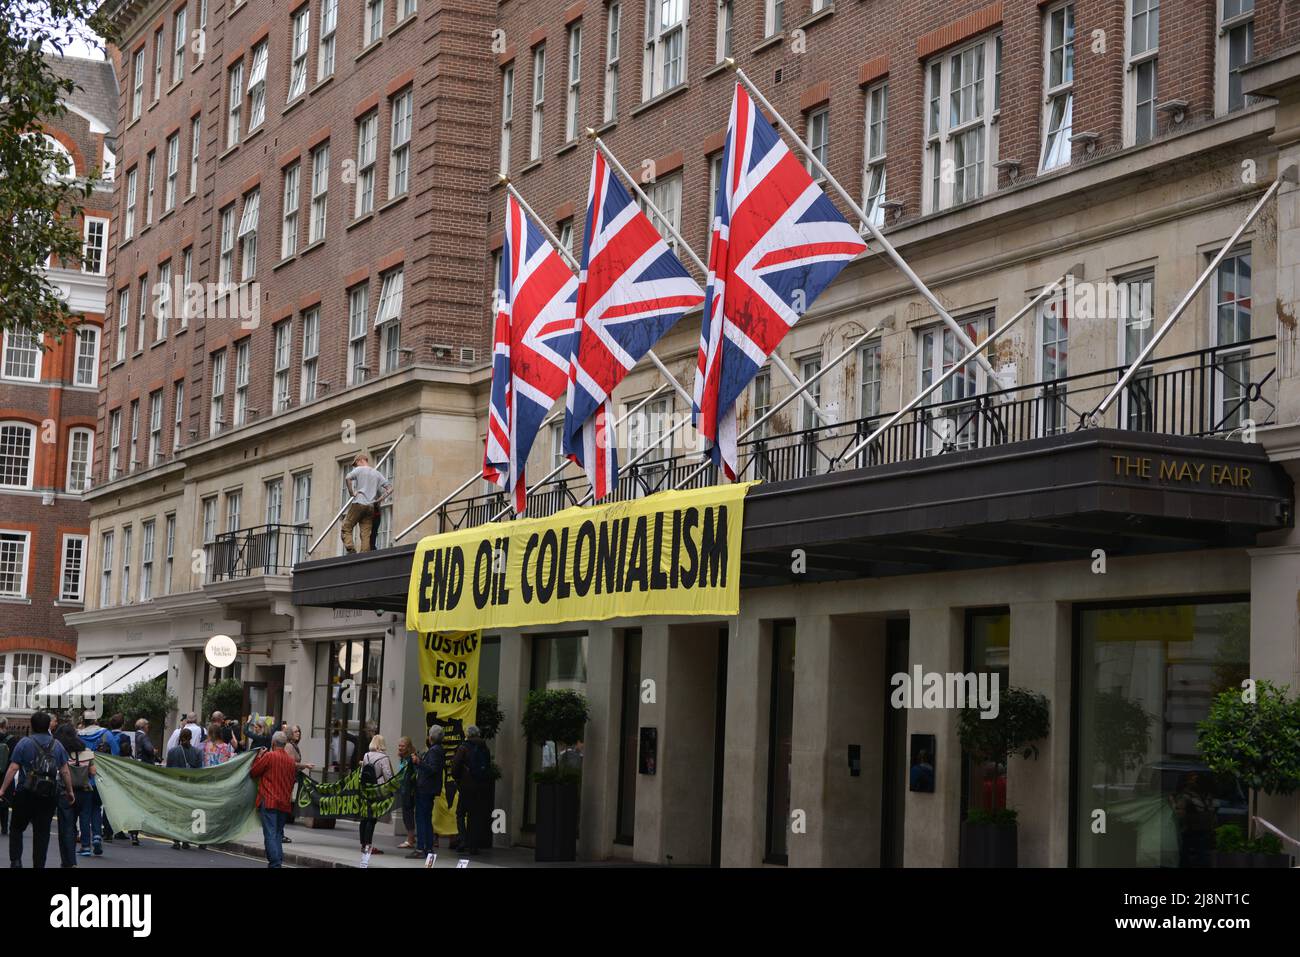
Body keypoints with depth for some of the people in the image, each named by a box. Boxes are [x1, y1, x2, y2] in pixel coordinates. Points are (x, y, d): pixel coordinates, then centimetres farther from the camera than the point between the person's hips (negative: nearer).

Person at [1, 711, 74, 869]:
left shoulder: (24, 743, -4)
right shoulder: (57, 745, 7)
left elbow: (13, 769, -8)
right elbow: (65, 771, 6)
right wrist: (70, 791, 16)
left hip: (26, 793, -3)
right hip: (49, 796, 3)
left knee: (16, 828, 11)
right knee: (42, 832, 7)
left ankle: (15, 860, -2)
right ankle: (39, 865, 5)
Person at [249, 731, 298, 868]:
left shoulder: (269, 756, -8)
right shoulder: (291, 761, 9)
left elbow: (253, 772, 0)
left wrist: (259, 757, 12)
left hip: (269, 801, -5)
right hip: (284, 803, 5)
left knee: (270, 834, -7)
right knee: (278, 834, 15)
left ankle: (274, 863, -15)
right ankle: (279, 861, 13)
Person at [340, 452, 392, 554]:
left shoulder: (359, 470, 4)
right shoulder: (377, 473, 18)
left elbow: (347, 478, -16)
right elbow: (390, 488, 12)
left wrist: (351, 492, -7)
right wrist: (379, 499, 9)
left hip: (358, 503, -5)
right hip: (370, 506, 5)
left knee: (346, 527, 0)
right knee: (366, 534, 1)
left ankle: (350, 550, -18)